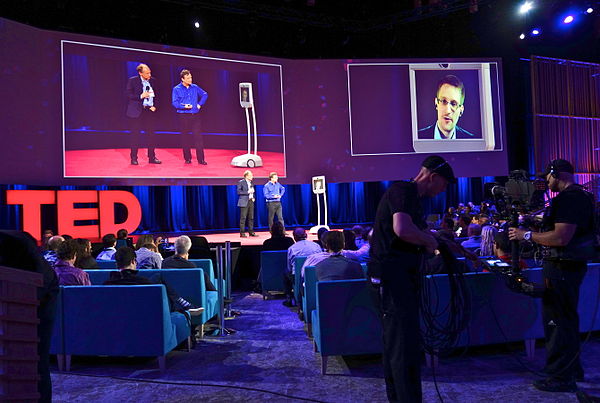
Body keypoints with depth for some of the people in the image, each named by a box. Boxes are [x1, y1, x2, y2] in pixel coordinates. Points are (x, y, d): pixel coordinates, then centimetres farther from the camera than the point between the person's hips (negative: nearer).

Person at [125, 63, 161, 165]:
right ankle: (134, 158, 9)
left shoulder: (152, 80, 7)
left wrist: (154, 106, 1)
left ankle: (151, 157, 15)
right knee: (136, 135, 1)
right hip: (137, 111, -4)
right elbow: (127, 94, -7)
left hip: (150, 111, 4)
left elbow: (156, 95, 15)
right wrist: (140, 96, -18)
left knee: (151, 134, 6)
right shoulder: (132, 80, -4)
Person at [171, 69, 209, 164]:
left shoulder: (195, 87, 8)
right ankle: (187, 158, 16)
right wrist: (184, 106, -19)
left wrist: (200, 104, 7)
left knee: (198, 136, -4)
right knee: (185, 137, 5)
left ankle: (201, 159, -2)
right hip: (183, 116, -2)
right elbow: (174, 103, -7)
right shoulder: (176, 89, -1)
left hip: (195, 115, 2)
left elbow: (205, 94, 19)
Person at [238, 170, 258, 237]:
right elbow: (239, 192, -12)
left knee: (251, 217, 7)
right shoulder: (241, 182, -4)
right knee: (243, 218, -5)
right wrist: (247, 192, -17)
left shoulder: (251, 183, 16)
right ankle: (242, 233, -1)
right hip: (244, 202, -7)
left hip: (251, 201, 7)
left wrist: (253, 197, 9)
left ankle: (251, 232, 14)